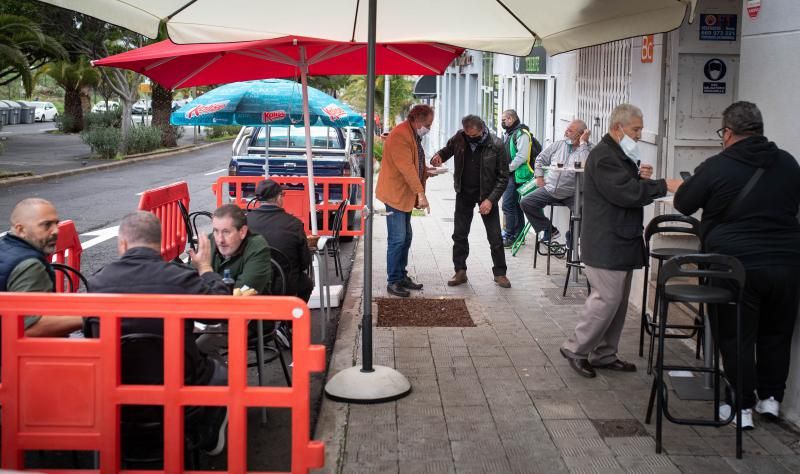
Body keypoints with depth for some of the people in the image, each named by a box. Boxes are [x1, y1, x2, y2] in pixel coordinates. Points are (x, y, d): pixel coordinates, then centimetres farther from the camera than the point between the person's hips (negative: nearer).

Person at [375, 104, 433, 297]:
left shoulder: (414, 136, 14)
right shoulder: (400, 136, -19)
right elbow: (406, 167, -26)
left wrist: (426, 171, 4)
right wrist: (420, 193, -28)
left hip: (406, 195, 10)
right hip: (395, 194, -10)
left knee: (405, 238, 15)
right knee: (397, 239, -8)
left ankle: (402, 276, 24)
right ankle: (393, 282, -1)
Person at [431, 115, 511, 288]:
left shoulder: (496, 145, -18)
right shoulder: (459, 139, -11)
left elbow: (503, 177, -12)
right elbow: (447, 150, 9)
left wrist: (491, 199, -20)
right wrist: (438, 156, -16)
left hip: (487, 195, -3)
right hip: (464, 193, 3)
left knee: (495, 237, 2)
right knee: (459, 234, 7)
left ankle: (499, 273, 16)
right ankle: (460, 272, 19)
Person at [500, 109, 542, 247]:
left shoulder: (521, 134, -13)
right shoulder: (510, 134, 18)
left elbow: (522, 157, -21)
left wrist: (508, 168, -16)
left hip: (517, 175, -10)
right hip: (510, 175, 10)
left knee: (508, 205, -12)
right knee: (516, 205, 14)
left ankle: (509, 236, -8)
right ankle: (518, 235, 21)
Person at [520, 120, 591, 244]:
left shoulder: (587, 149, -5)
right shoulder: (559, 144, 8)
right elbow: (540, 159, 21)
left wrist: (583, 143, -20)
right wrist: (539, 176, 10)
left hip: (572, 193, -4)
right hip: (550, 189, 4)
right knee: (526, 203, -9)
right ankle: (549, 230, 4)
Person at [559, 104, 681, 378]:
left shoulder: (622, 155, 18)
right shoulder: (604, 156, -16)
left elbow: (631, 189, 22)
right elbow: (626, 193, -24)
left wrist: (642, 178, 2)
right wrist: (663, 186, -23)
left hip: (622, 242, 11)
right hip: (606, 244, -10)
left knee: (618, 301, 12)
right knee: (607, 299, -9)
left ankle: (604, 354, 20)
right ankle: (575, 349, 3)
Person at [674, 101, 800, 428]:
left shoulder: (716, 167, -11)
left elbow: (683, 204, 1)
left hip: (737, 265, -4)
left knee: (737, 338, 6)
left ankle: (742, 408, 10)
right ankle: (771, 399, 27)